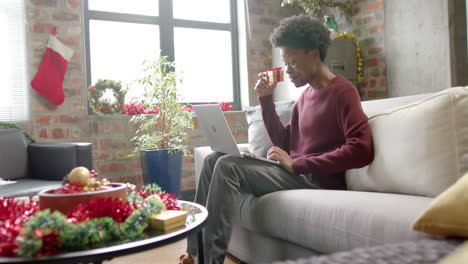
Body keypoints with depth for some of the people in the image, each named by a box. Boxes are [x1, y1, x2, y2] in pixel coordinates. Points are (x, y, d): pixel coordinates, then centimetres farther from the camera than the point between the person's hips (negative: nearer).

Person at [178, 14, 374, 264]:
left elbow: (361, 150, -21)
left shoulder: (342, 91, -8)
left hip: (318, 180, -9)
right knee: (213, 159, 0)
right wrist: (266, 101, 4)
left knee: (228, 166, -23)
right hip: (297, 173, 9)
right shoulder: (306, 94, 18)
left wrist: (296, 164, -21)